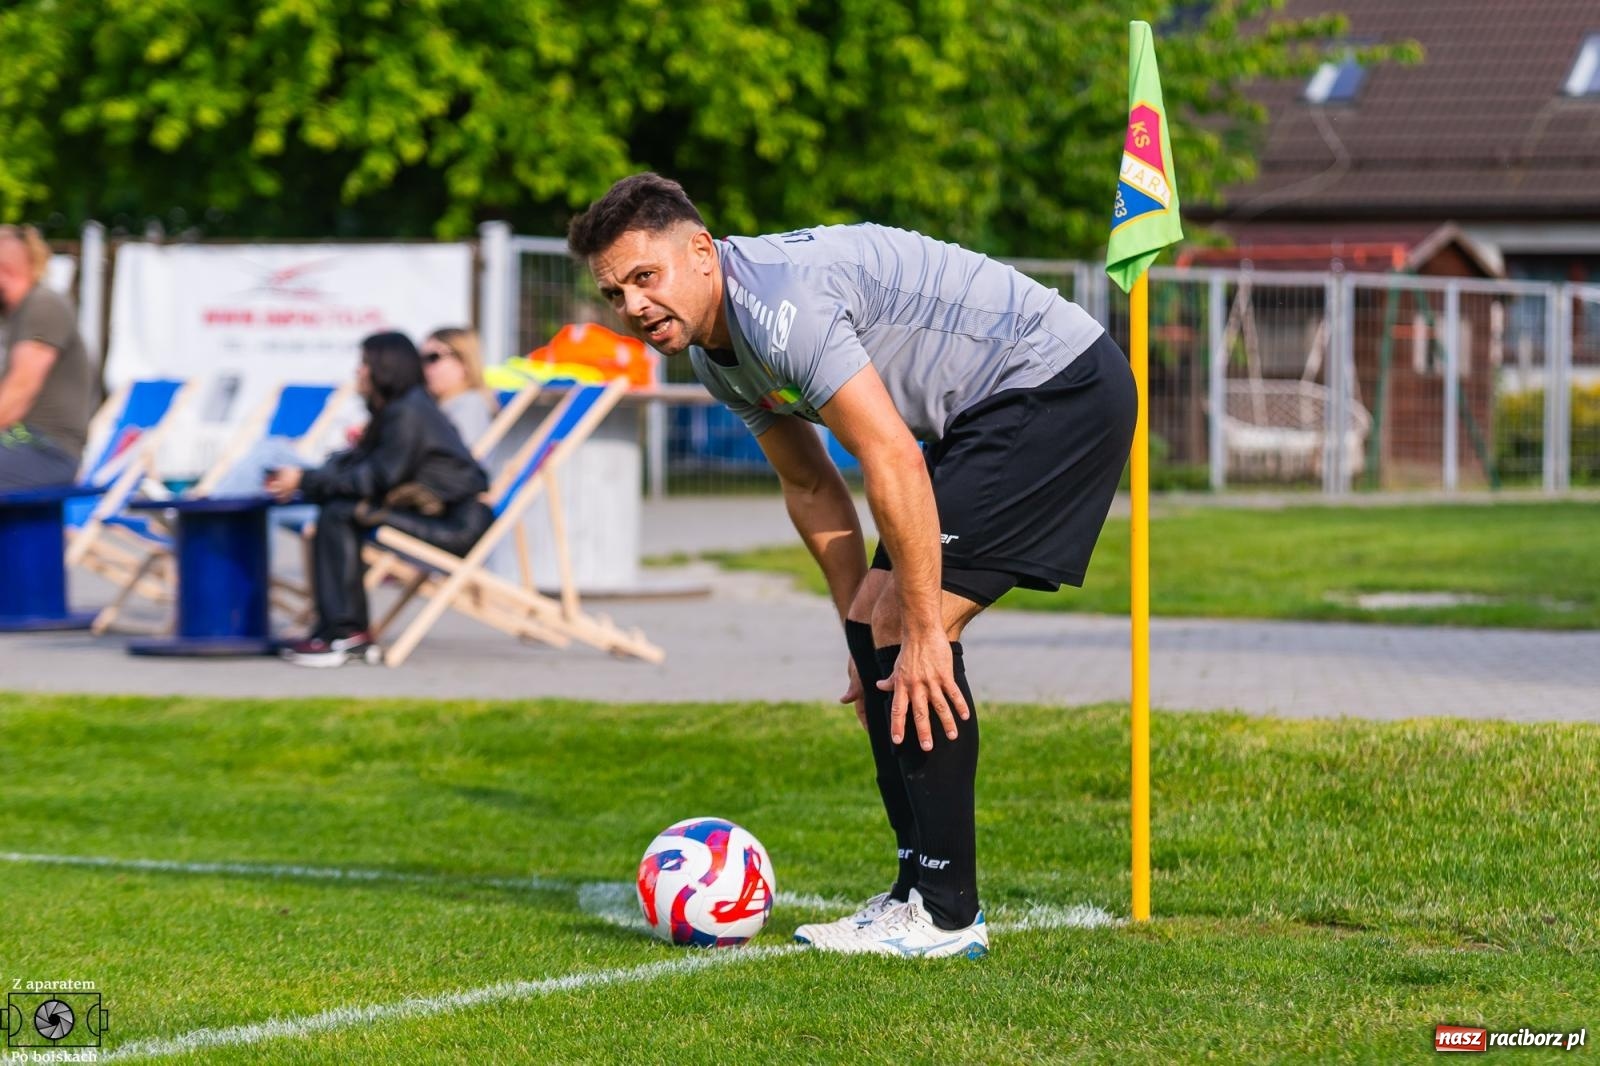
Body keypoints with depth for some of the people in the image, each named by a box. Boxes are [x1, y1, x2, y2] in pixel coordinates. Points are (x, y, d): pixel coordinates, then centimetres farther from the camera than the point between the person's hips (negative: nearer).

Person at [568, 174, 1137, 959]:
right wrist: (862, 621, 12)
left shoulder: (779, 300, -26)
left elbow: (893, 460, -30)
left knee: (910, 636, -15)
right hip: (985, 414, 10)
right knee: (879, 628, 6)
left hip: (1057, 386, -10)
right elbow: (811, 486, 16)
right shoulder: (713, 349, 6)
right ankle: (922, 893, 12)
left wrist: (923, 631, -27)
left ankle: (945, 913, -11)